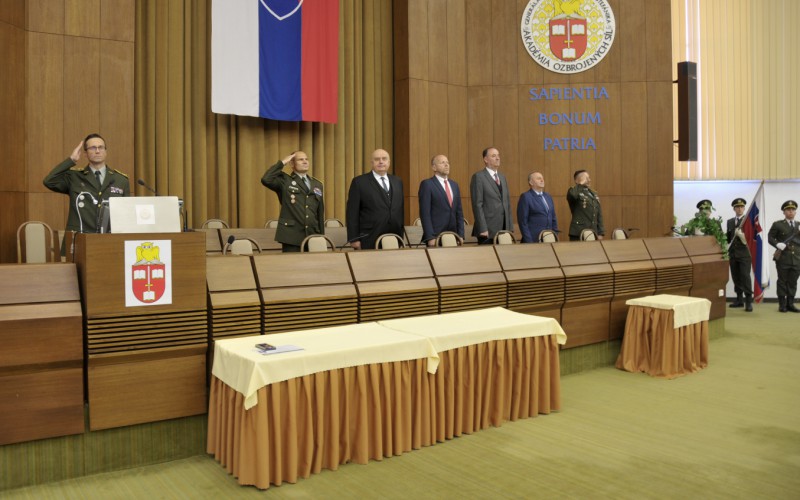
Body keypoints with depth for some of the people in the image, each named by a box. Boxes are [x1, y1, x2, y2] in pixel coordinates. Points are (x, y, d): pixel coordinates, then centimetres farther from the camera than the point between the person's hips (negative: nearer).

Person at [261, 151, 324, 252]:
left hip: (312, 237, 5)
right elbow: (266, 180, -17)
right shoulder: (284, 181, 3)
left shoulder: (317, 185, 16)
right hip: (292, 236, -4)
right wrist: (282, 163, -8)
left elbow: (320, 213, 16)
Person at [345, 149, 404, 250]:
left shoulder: (397, 181, 15)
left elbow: (400, 210, 17)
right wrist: (354, 240, -8)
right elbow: (352, 213, -3)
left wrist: (401, 237, 12)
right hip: (369, 241, -4)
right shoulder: (359, 182, 0)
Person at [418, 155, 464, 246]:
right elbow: (425, 213, -10)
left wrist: (460, 235, 7)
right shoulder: (427, 184, -4)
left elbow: (459, 212, 16)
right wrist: (430, 237, -16)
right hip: (435, 237, -5)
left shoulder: (454, 185, 16)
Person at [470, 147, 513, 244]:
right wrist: (482, 229, -16)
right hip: (488, 230, -6)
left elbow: (507, 203, 18)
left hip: (504, 229, 6)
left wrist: (510, 227, 11)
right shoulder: (478, 177, -5)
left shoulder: (502, 177, 18)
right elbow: (477, 205, -11)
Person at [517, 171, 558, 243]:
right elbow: (523, 222, -10)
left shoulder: (548, 196, 16)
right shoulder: (525, 197, -5)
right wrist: (529, 241, -15)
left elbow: (553, 219, 20)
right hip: (534, 240, -6)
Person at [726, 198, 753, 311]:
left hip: (744, 253, -5)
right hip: (732, 253, 5)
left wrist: (742, 235, -26)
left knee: (745, 276, -10)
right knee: (736, 277, 9)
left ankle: (749, 301, -7)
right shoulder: (730, 221, 15)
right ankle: (739, 299, 18)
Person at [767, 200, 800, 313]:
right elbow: (770, 237, 1)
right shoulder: (777, 225, 2)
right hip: (782, 258, -3)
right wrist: (777, 244, -16)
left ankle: (790, 304, 14)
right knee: (782, 282, 2)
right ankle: (782, 305, 7)